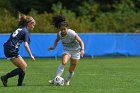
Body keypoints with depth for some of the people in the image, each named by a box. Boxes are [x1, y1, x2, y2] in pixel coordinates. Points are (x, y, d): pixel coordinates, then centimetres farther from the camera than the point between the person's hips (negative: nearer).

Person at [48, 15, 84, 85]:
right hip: (66, 50, 2)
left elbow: (81, 41, -22)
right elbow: (57, 41, 9)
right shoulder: (59, 34, -13)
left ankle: (67, 81, 28)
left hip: (75, 51, -2)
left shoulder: (72, 33, -27)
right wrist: (54, 47, -9)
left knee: (71, 70, 0)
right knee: (63, 62, -29)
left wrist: (82, 50, -38)